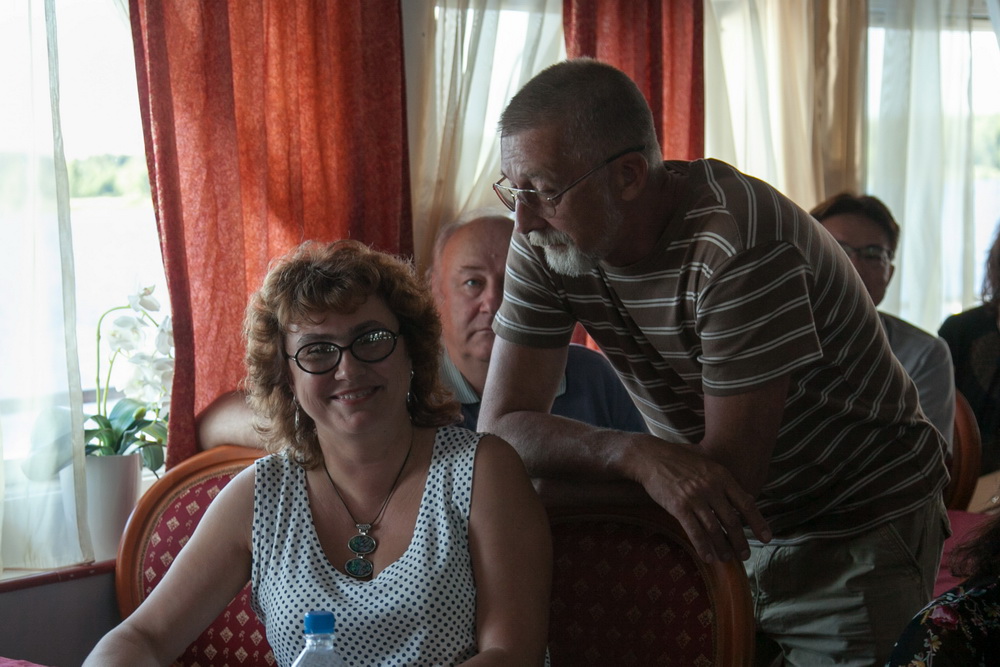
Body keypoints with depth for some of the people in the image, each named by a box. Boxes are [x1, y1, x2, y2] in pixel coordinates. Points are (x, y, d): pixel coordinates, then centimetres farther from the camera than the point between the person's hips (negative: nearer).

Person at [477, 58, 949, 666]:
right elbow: (502, 425, -12)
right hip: (727, 532, 5)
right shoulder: (547, 240, -11)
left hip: (859, 536, -5)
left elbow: (730, 471, -28)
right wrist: (638, 455, -32)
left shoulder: (736, 248, -30)